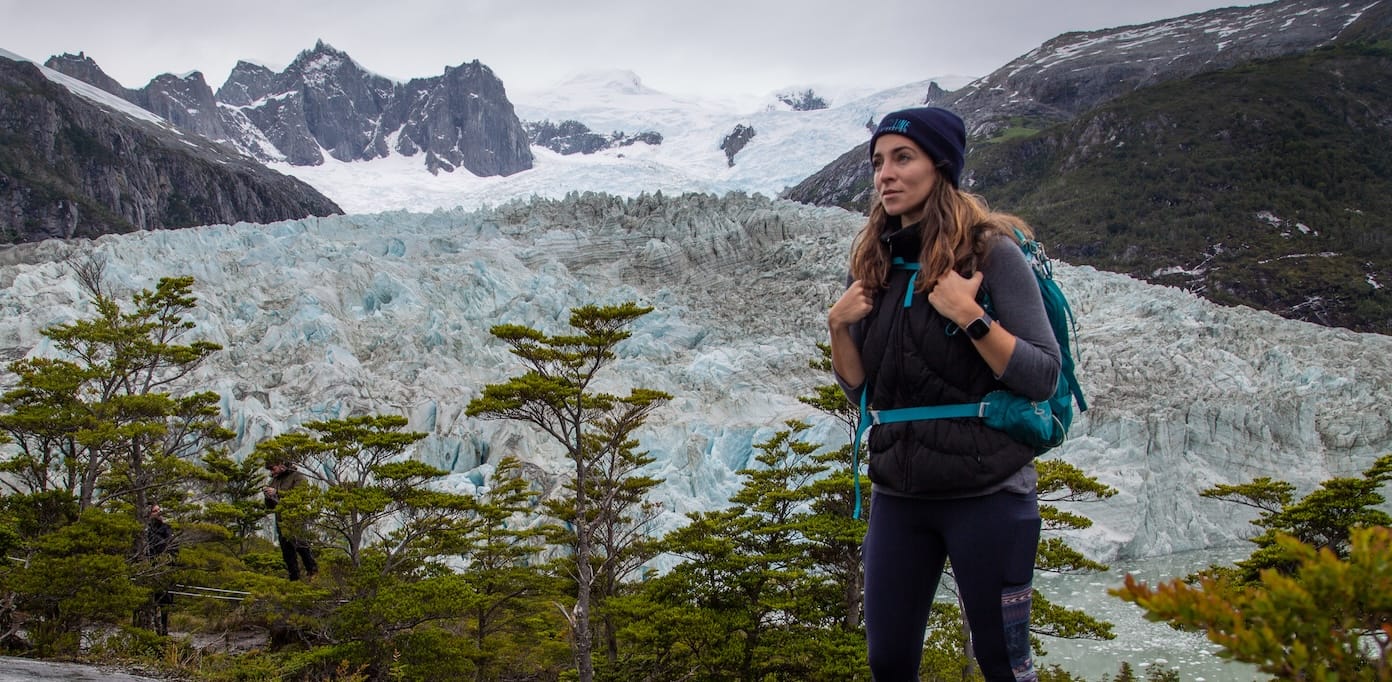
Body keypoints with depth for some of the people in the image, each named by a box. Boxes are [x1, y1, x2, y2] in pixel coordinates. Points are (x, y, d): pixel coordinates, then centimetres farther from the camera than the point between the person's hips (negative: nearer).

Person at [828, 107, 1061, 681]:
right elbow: (860, 390, 11)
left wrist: (969, 316, -23)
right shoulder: (874, 262, 6)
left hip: (986, 493, -5)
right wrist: (839, 325, -6)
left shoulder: (990, 250, -9)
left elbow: (1042, 379, -12)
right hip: (898, 493, 5)